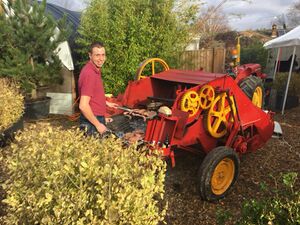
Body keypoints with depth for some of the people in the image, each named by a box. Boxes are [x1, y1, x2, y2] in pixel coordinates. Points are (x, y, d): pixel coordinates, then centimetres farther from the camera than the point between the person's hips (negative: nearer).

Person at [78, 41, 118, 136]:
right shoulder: (89, 73, -22)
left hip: (97, 118, 10)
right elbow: (83, 106, -26)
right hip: (91, 123, -10)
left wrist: (106, 103, 25)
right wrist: (98, 124, -20)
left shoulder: (95, 70, 9)